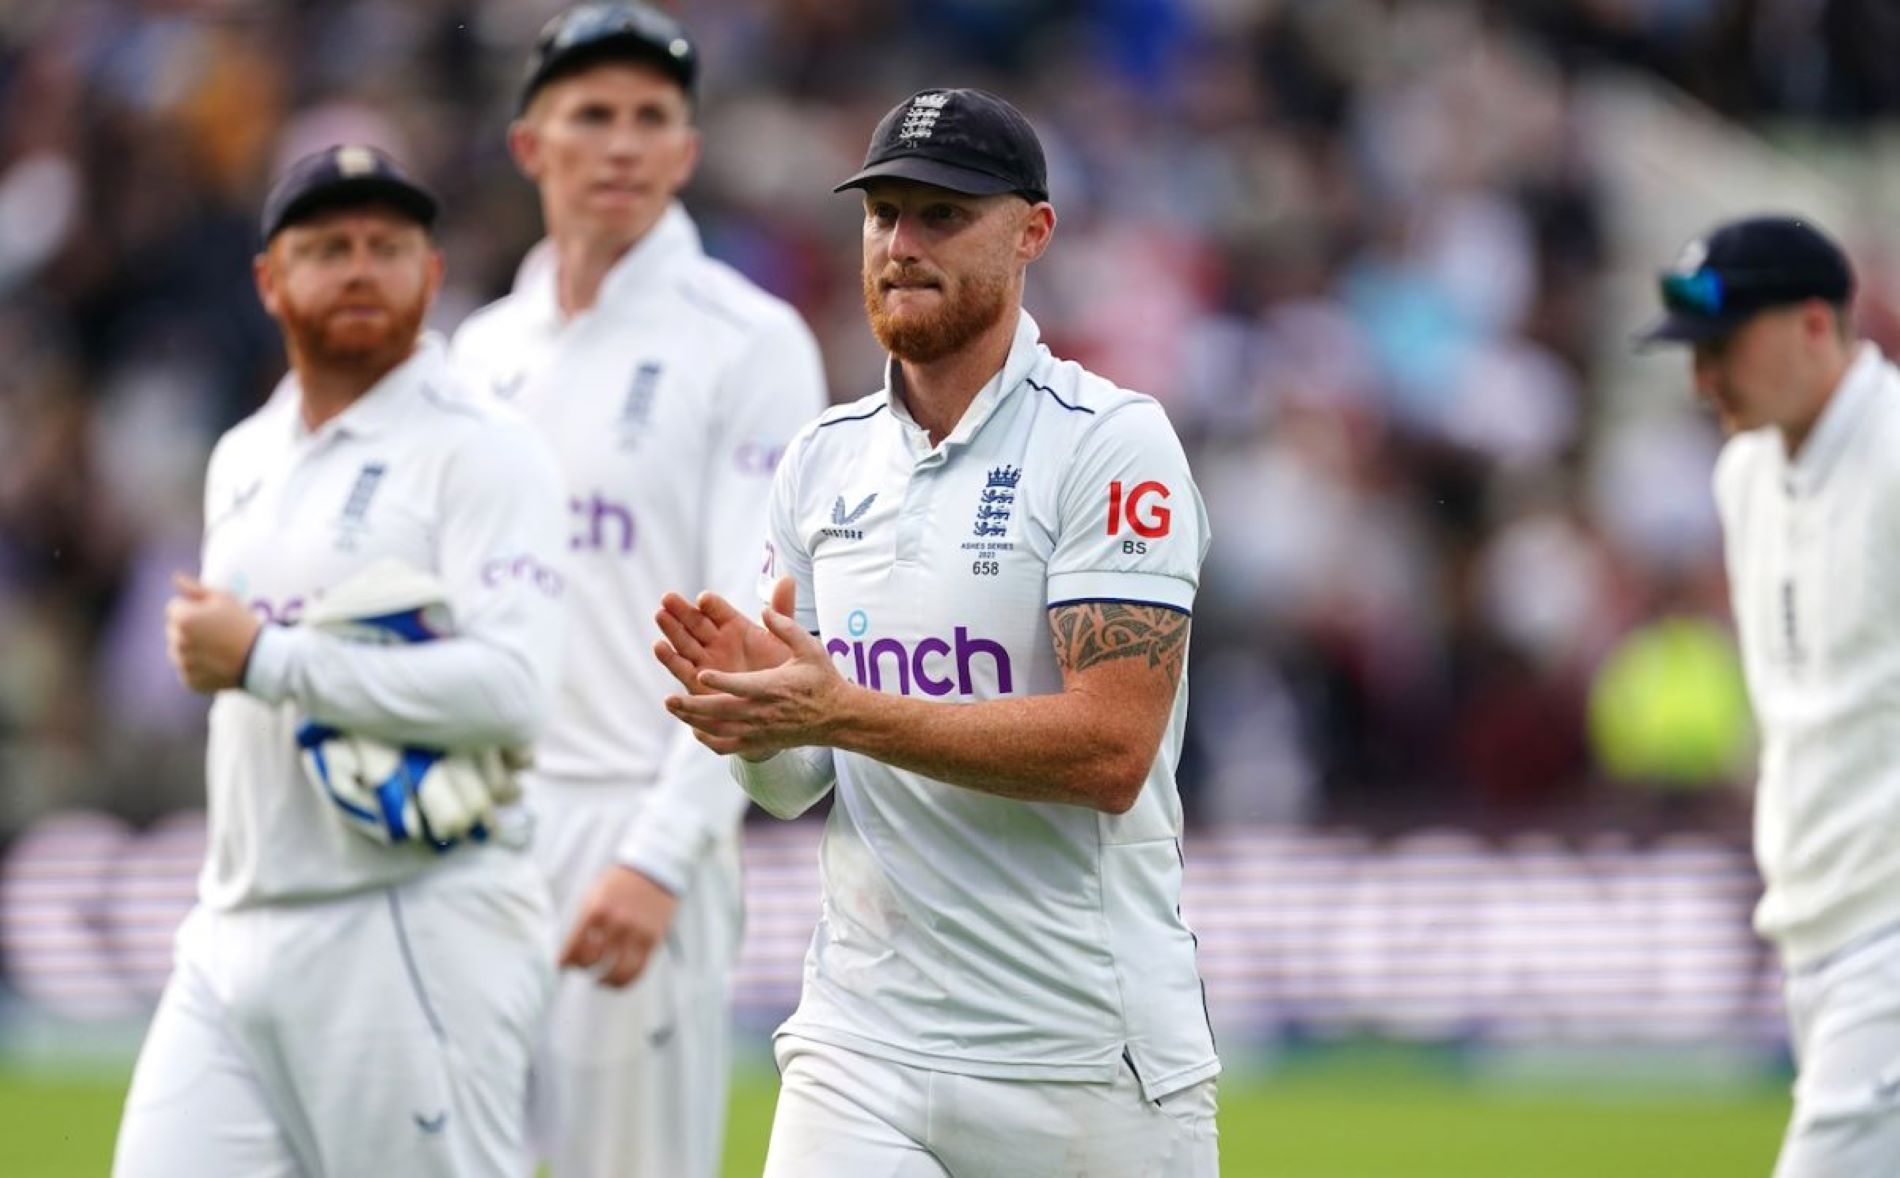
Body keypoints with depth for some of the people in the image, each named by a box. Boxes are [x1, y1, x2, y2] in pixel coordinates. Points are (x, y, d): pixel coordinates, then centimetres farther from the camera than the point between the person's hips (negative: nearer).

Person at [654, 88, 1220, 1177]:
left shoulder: (1112, 443, -7)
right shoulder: (822, 461, 12)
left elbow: (1110, 750, -17)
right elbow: (796, 789, 13)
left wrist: (840, 712, -23)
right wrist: (745, 706, -10)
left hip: (1088, 1059, -4)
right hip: (862, 1046, 4)